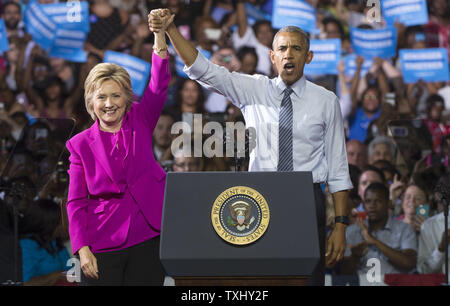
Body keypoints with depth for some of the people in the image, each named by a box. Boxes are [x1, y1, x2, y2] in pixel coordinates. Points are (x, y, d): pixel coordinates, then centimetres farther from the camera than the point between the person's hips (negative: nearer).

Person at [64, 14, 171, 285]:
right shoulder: (81, 144, 3)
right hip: (102, 246, -1)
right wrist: (82, 249, -9)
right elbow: (76, 202, 2)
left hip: (147, 239, 1)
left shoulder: (140, 123, 5)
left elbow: (159, 85, -9)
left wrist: (160, 34, -23)